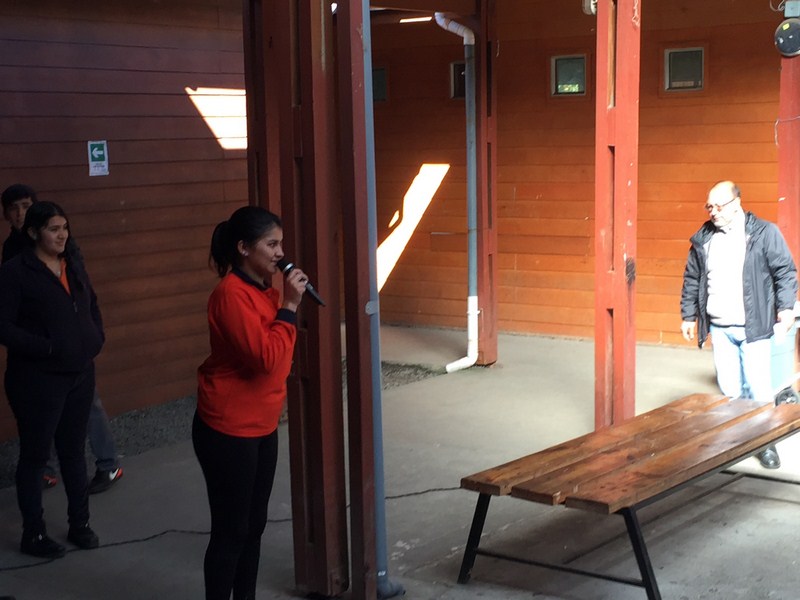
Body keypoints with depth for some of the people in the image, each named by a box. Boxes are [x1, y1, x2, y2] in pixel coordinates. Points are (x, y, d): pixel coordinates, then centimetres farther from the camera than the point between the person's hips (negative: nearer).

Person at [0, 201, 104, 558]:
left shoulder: (74, 264, 6)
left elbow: (92, 305, 20)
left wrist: (96, 338, 3)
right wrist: (46, 347, -21)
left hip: (80, 374, 6)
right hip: (38, 379, -6)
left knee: (73, 451, 16)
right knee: (35, 455, 6)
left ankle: (80, 524, 27)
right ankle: (33, 534, 17)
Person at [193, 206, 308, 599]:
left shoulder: (264, 291, 9)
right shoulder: (231, 294, -20)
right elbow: (265, 357, -25)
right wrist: (289, 306, -21)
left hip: (261, 427, 9)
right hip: (227, 431, -9)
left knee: (254, 525, 16)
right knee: (230, 531, -1)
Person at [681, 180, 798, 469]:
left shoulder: (764, 233, -4)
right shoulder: (703, 239, 8)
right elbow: (691, 280, 15)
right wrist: (688, 316, 15)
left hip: (753, 326, -4)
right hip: (719, 328, 4)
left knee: (758, 388, -4)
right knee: (729, 389, 8)